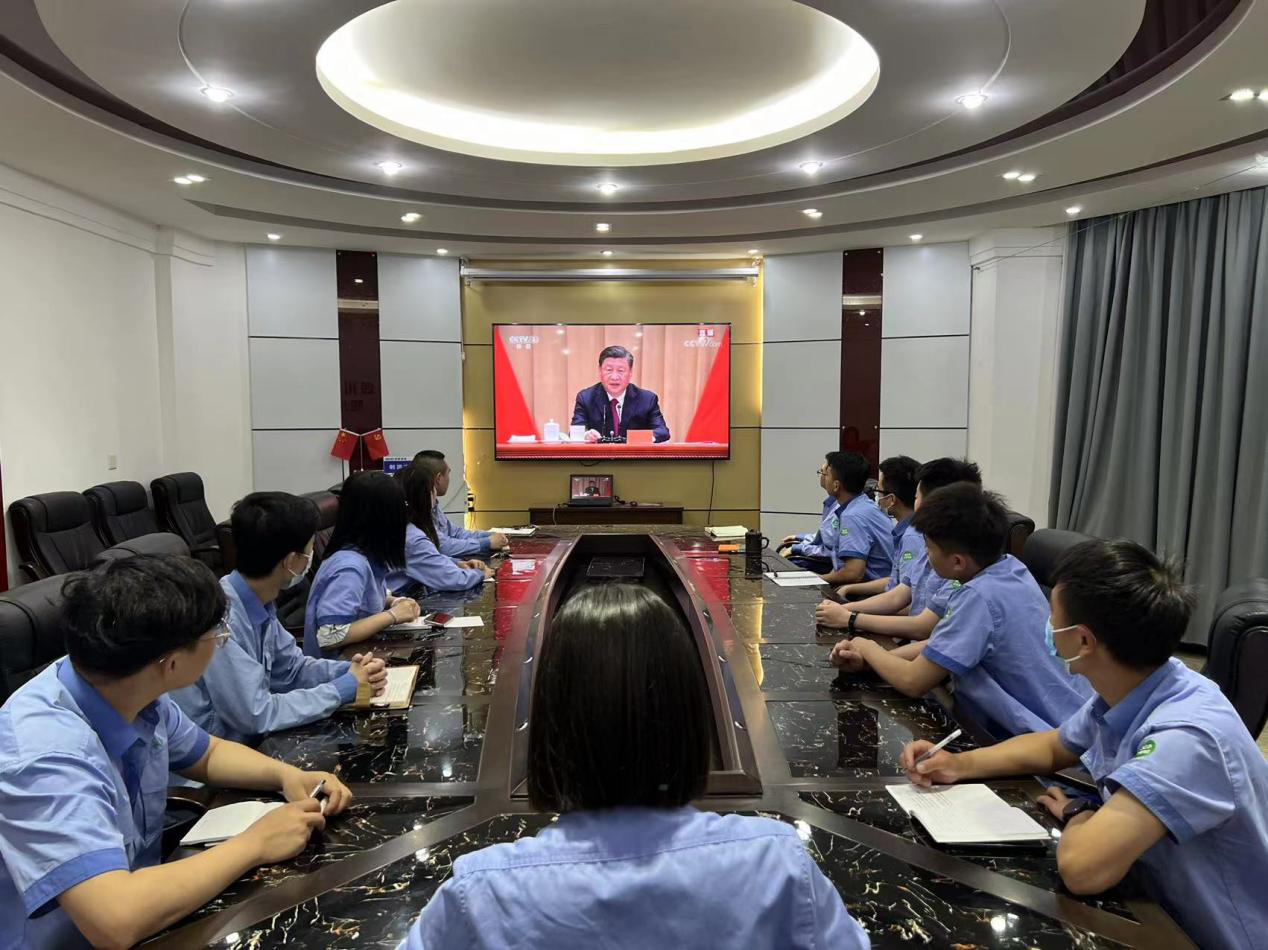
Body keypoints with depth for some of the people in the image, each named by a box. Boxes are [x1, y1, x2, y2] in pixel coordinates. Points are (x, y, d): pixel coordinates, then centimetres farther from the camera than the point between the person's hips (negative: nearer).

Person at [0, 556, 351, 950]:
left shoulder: (133, 692, -9)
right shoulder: (45, 753, -30)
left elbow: (208, 754, 10)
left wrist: (287, 775, -8)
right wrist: (255, 843, -26)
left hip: (137, 918, 6)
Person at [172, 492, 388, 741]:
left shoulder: (258, 602, -3)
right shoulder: (219, 618, -28)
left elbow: (291, 668, 9)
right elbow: (256, 715, -26)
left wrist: (351, 672, -8)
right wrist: (345, 687, -18)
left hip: (248, 740, 7)